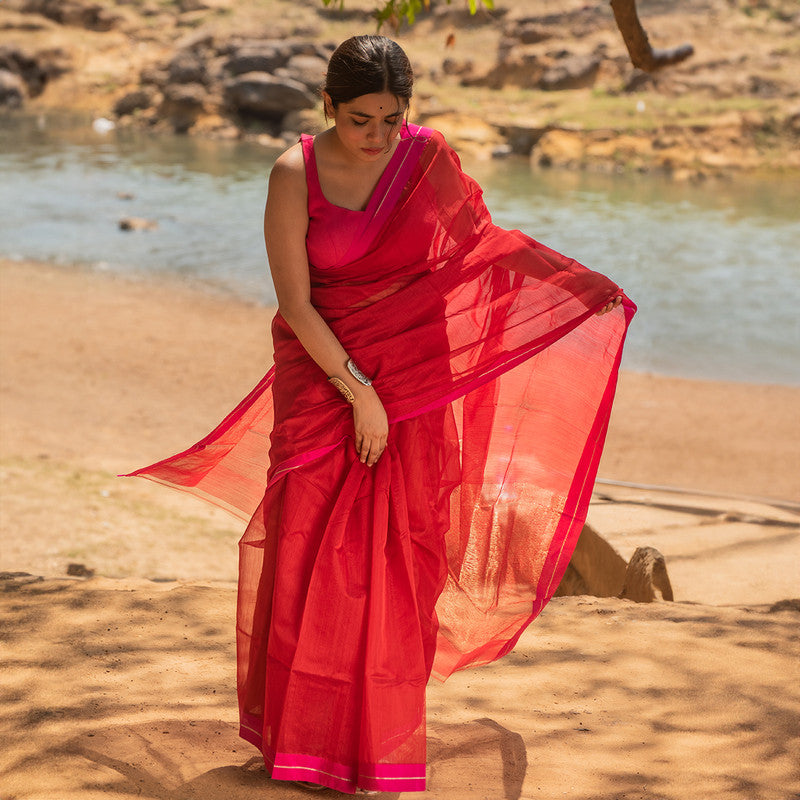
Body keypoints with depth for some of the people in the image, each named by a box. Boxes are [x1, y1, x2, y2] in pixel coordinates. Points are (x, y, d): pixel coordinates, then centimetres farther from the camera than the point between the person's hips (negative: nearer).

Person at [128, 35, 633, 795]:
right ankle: (299, 728, 16)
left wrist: (572, 280, 15)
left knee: (400, 552, 5)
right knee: (309, 544, -1)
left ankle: (383, 731, 20)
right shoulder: (296, 174, -13)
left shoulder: (429, 156, -5)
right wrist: (358, 391, -18)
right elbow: (294, 302, -15)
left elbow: (483, 238, 13)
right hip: (323, 372, -2)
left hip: (415, 375, 2)